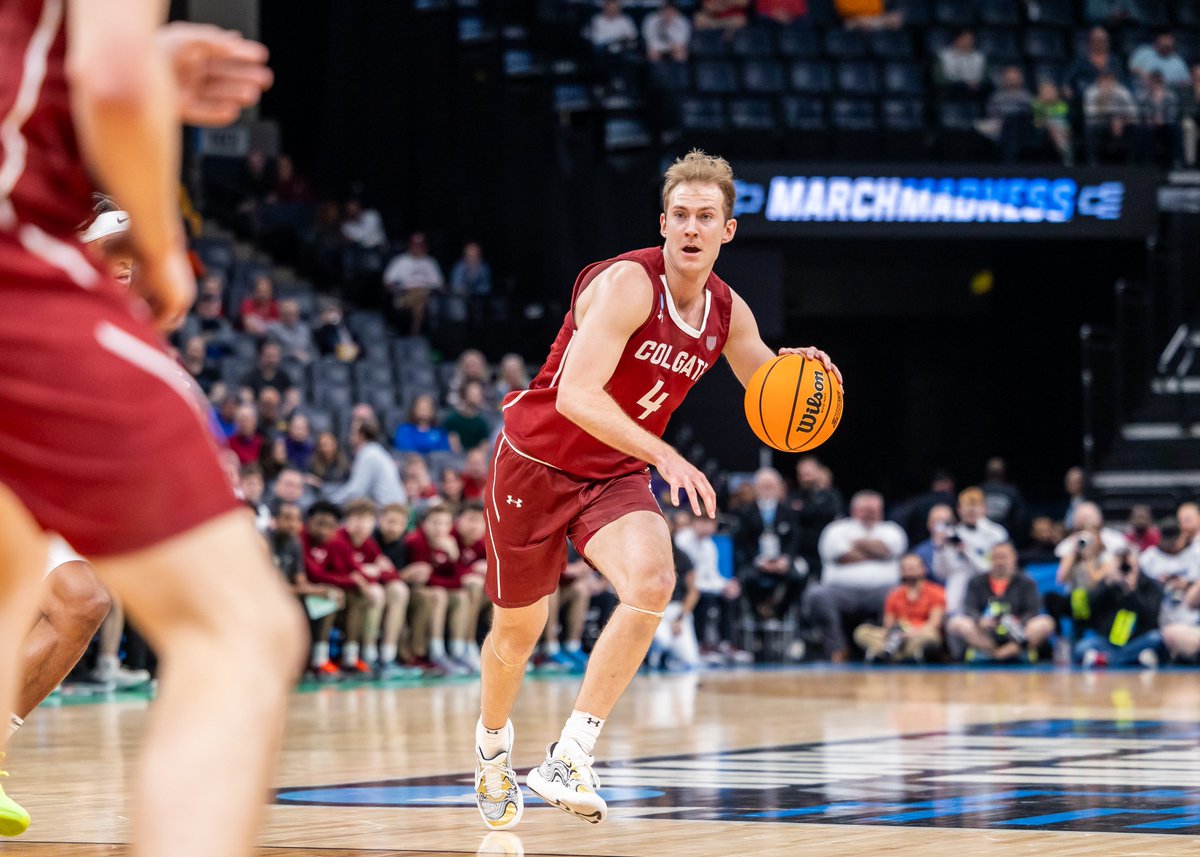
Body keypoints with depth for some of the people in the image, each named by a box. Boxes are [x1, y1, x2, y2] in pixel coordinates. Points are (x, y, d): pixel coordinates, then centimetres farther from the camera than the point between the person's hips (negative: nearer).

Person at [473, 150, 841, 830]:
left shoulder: (728, 313, -3)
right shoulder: (628, 284, -24)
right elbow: (575, 395, -35)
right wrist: (665, 456, -43)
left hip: (617, 477, 4)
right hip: (537, 461, -4)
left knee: (653, 583, -26)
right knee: (518, 630, 10)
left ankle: (570, 760, -22)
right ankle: (493, 743, 43)